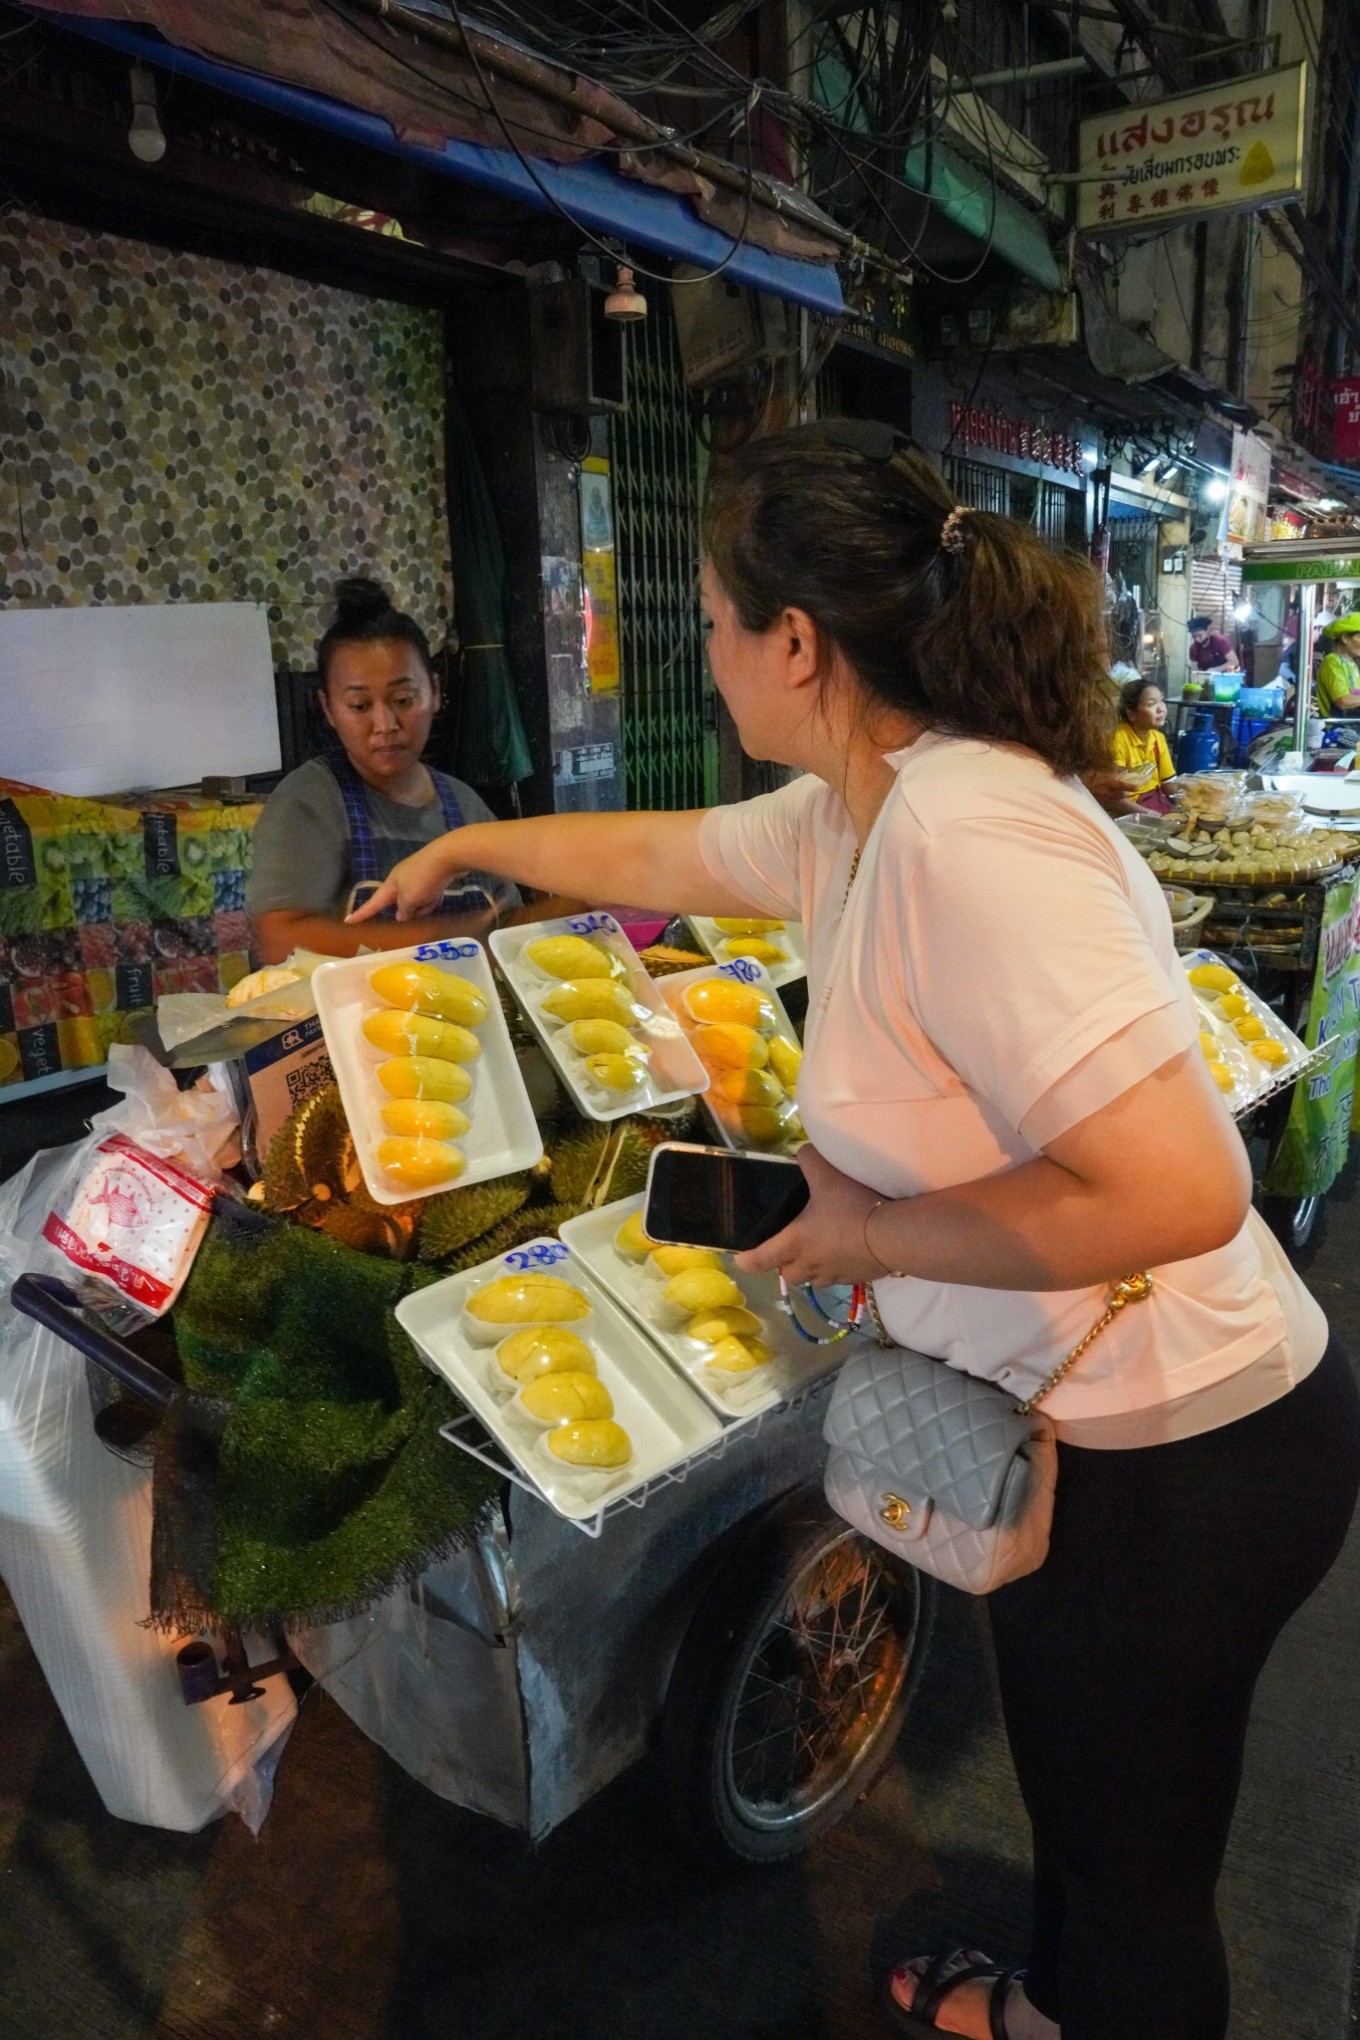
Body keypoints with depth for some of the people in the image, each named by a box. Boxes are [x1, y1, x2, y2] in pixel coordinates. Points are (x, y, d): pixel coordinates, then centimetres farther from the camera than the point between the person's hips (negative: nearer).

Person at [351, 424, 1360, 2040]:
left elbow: (1176, 1191, -35)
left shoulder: (964, 832, -30)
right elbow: (658, 853, 17)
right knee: (1075, 1781, 33)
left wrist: (877, 1231, -21)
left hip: (1174, 1463, -9)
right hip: (1077, 1419, 9)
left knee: (1135, 1861, 19)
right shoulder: (850, 810, -1)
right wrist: (467, 846, 31)